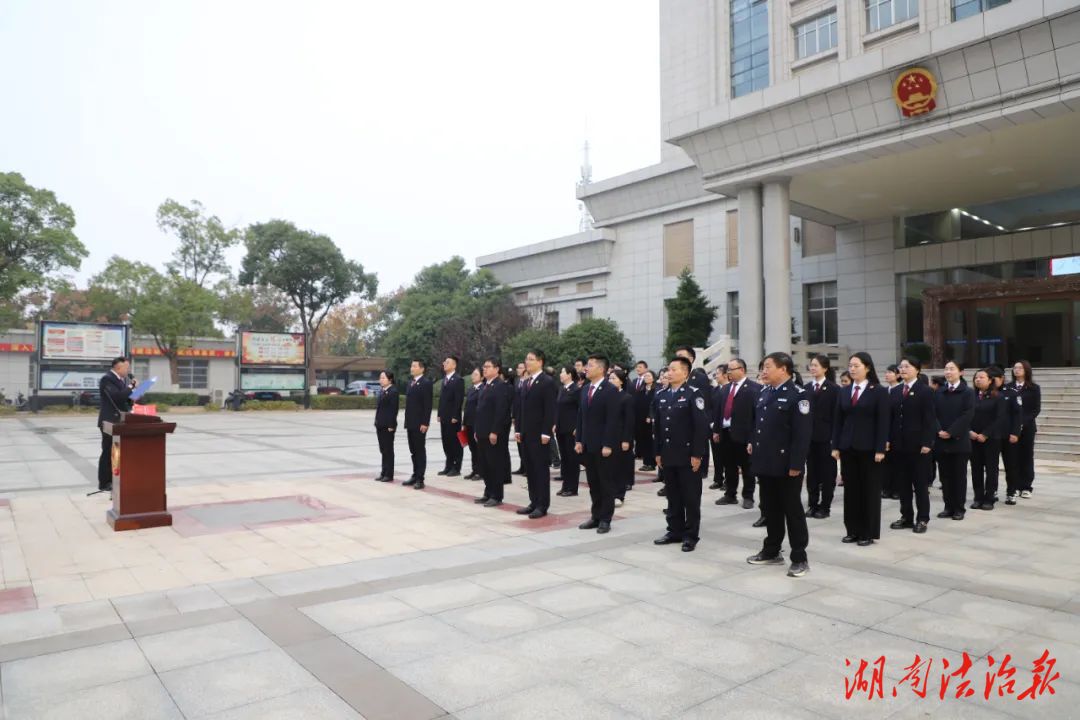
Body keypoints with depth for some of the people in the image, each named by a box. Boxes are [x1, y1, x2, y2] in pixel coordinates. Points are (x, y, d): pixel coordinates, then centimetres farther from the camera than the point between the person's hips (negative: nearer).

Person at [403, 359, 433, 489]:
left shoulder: (426, 383, -10)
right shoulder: (410, 383, 15)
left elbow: (428, 405, -15)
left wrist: (425, 423, -19)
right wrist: (407, 422, 15)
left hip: (420, 424, -8)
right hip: (410, 423, 8)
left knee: (420, 451, -2)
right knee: (413, 451, 13)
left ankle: (420, 479, 2)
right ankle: (415, 475, 21)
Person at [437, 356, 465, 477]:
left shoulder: (458, 380, -9)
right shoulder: (444, 379, 16)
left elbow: (459, 399, -15)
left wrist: (455, 416, -18)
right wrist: (440, 414, 11)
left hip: (453, 417, -8)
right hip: (444, 417, 8)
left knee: (455, 442, -1)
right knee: (446, 442, 11)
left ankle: (456, 468, 6)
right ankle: (449, 466, 19)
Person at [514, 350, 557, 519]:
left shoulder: (548, 382, -9)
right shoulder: (525, 383, 14)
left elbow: (550, 410, -14)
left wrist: (545, 433, -18)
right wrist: (518, 429, 10)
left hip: (539, 433, -7)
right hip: (526, 432, 7)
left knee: (541, 468, -1)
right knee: (529, 468, 10)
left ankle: (542, 505, 5)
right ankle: (534, 502, 18)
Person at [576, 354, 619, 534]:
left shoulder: (610, 391, -11)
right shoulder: (585, 389, 11)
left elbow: (612, 420, -15)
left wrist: (607, 445, -19)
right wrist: (579, 440, 8)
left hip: (603, 446, -7)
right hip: (587, 445, 7)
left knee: (606, 483, 4)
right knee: (593, 483, 12)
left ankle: (605, 519, 12)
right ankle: (596, 516, 21)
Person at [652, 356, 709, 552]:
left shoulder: (693, 394, -9)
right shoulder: (661, 395, 9)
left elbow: (701, 426, -13)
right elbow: (656, 425, 12)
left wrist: (697, 454, -15)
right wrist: (657, 452, 9)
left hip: (688, 456, -5)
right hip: (668, 456, 6)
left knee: (691, 498, 4)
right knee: (673, 497, 13)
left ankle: (691, 535, 13)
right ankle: (675, 531, 24)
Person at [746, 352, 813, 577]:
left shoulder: (798, 395, -12)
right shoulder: (763, 393, 12)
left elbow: (802, 433, -17)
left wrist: (795, 464, -20)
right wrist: (753, 443, 7)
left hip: (785, 465, -7)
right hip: (765, 462, 7)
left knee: (793, 511, 3)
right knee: (770, 509, 16)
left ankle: (799, 559, 13)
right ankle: (771, 551, 29)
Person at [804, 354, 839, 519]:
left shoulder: (834, 388, -4)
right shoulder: (806, 388, 7)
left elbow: (836, 415, -7)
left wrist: (835, 437, -12)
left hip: (826, 436, -4)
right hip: (809, 436, 4)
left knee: (827, 472, 5)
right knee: (811, 471, 9)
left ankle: (825, 506, 13)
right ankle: (812, 504, 18)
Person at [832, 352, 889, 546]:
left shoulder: (879, 392, -4)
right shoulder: (843, 392, 10)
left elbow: (883, 422, -8)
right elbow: (838, 420, 9)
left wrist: (880, 449, -14)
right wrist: (835, 446, 3)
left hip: (869, 448, -4)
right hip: (847, 447, 4)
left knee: (870, 489, 4)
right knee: (850, 489, 7)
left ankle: (868, 533, 12)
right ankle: (853, 530, 15)